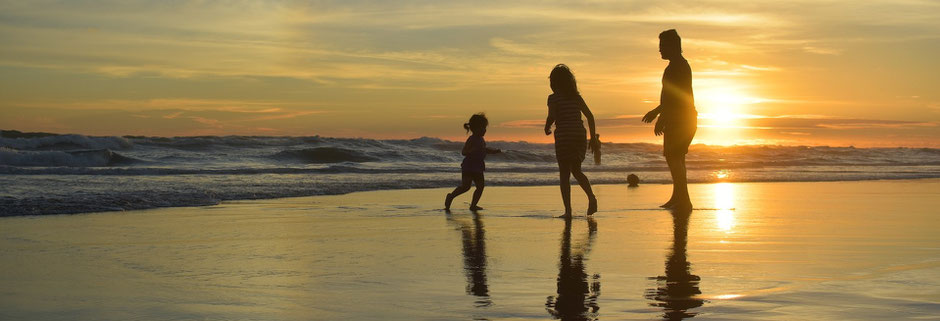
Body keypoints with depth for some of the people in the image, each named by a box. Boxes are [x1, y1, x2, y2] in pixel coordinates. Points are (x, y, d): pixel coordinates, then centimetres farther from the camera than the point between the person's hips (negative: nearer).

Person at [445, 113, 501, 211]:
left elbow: (484, 150, 31)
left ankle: (473, 205, 8)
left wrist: (495, 151, 20)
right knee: (465, 186, -15)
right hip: (468, 167, -9)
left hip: (478, 167, 9)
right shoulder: (472, 139, -13)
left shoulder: (481, 139, 13)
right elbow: (463, 152, -21)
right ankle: (450, 197, 4)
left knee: (480, 186, 2)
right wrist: (473, 150, -35)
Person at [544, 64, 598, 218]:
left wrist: (547, 128, 5)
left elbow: (551, 117, -17)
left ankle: (568, 210, -6)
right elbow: (590, 116, 7)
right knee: (576, 170, 19)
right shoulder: (576, 96, 10)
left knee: (564, 174, 1)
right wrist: (593, 138, 11)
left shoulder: (553, 98, -5)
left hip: (563, 137, -5)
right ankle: (591, 196, -6)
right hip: (580, 136, 5)